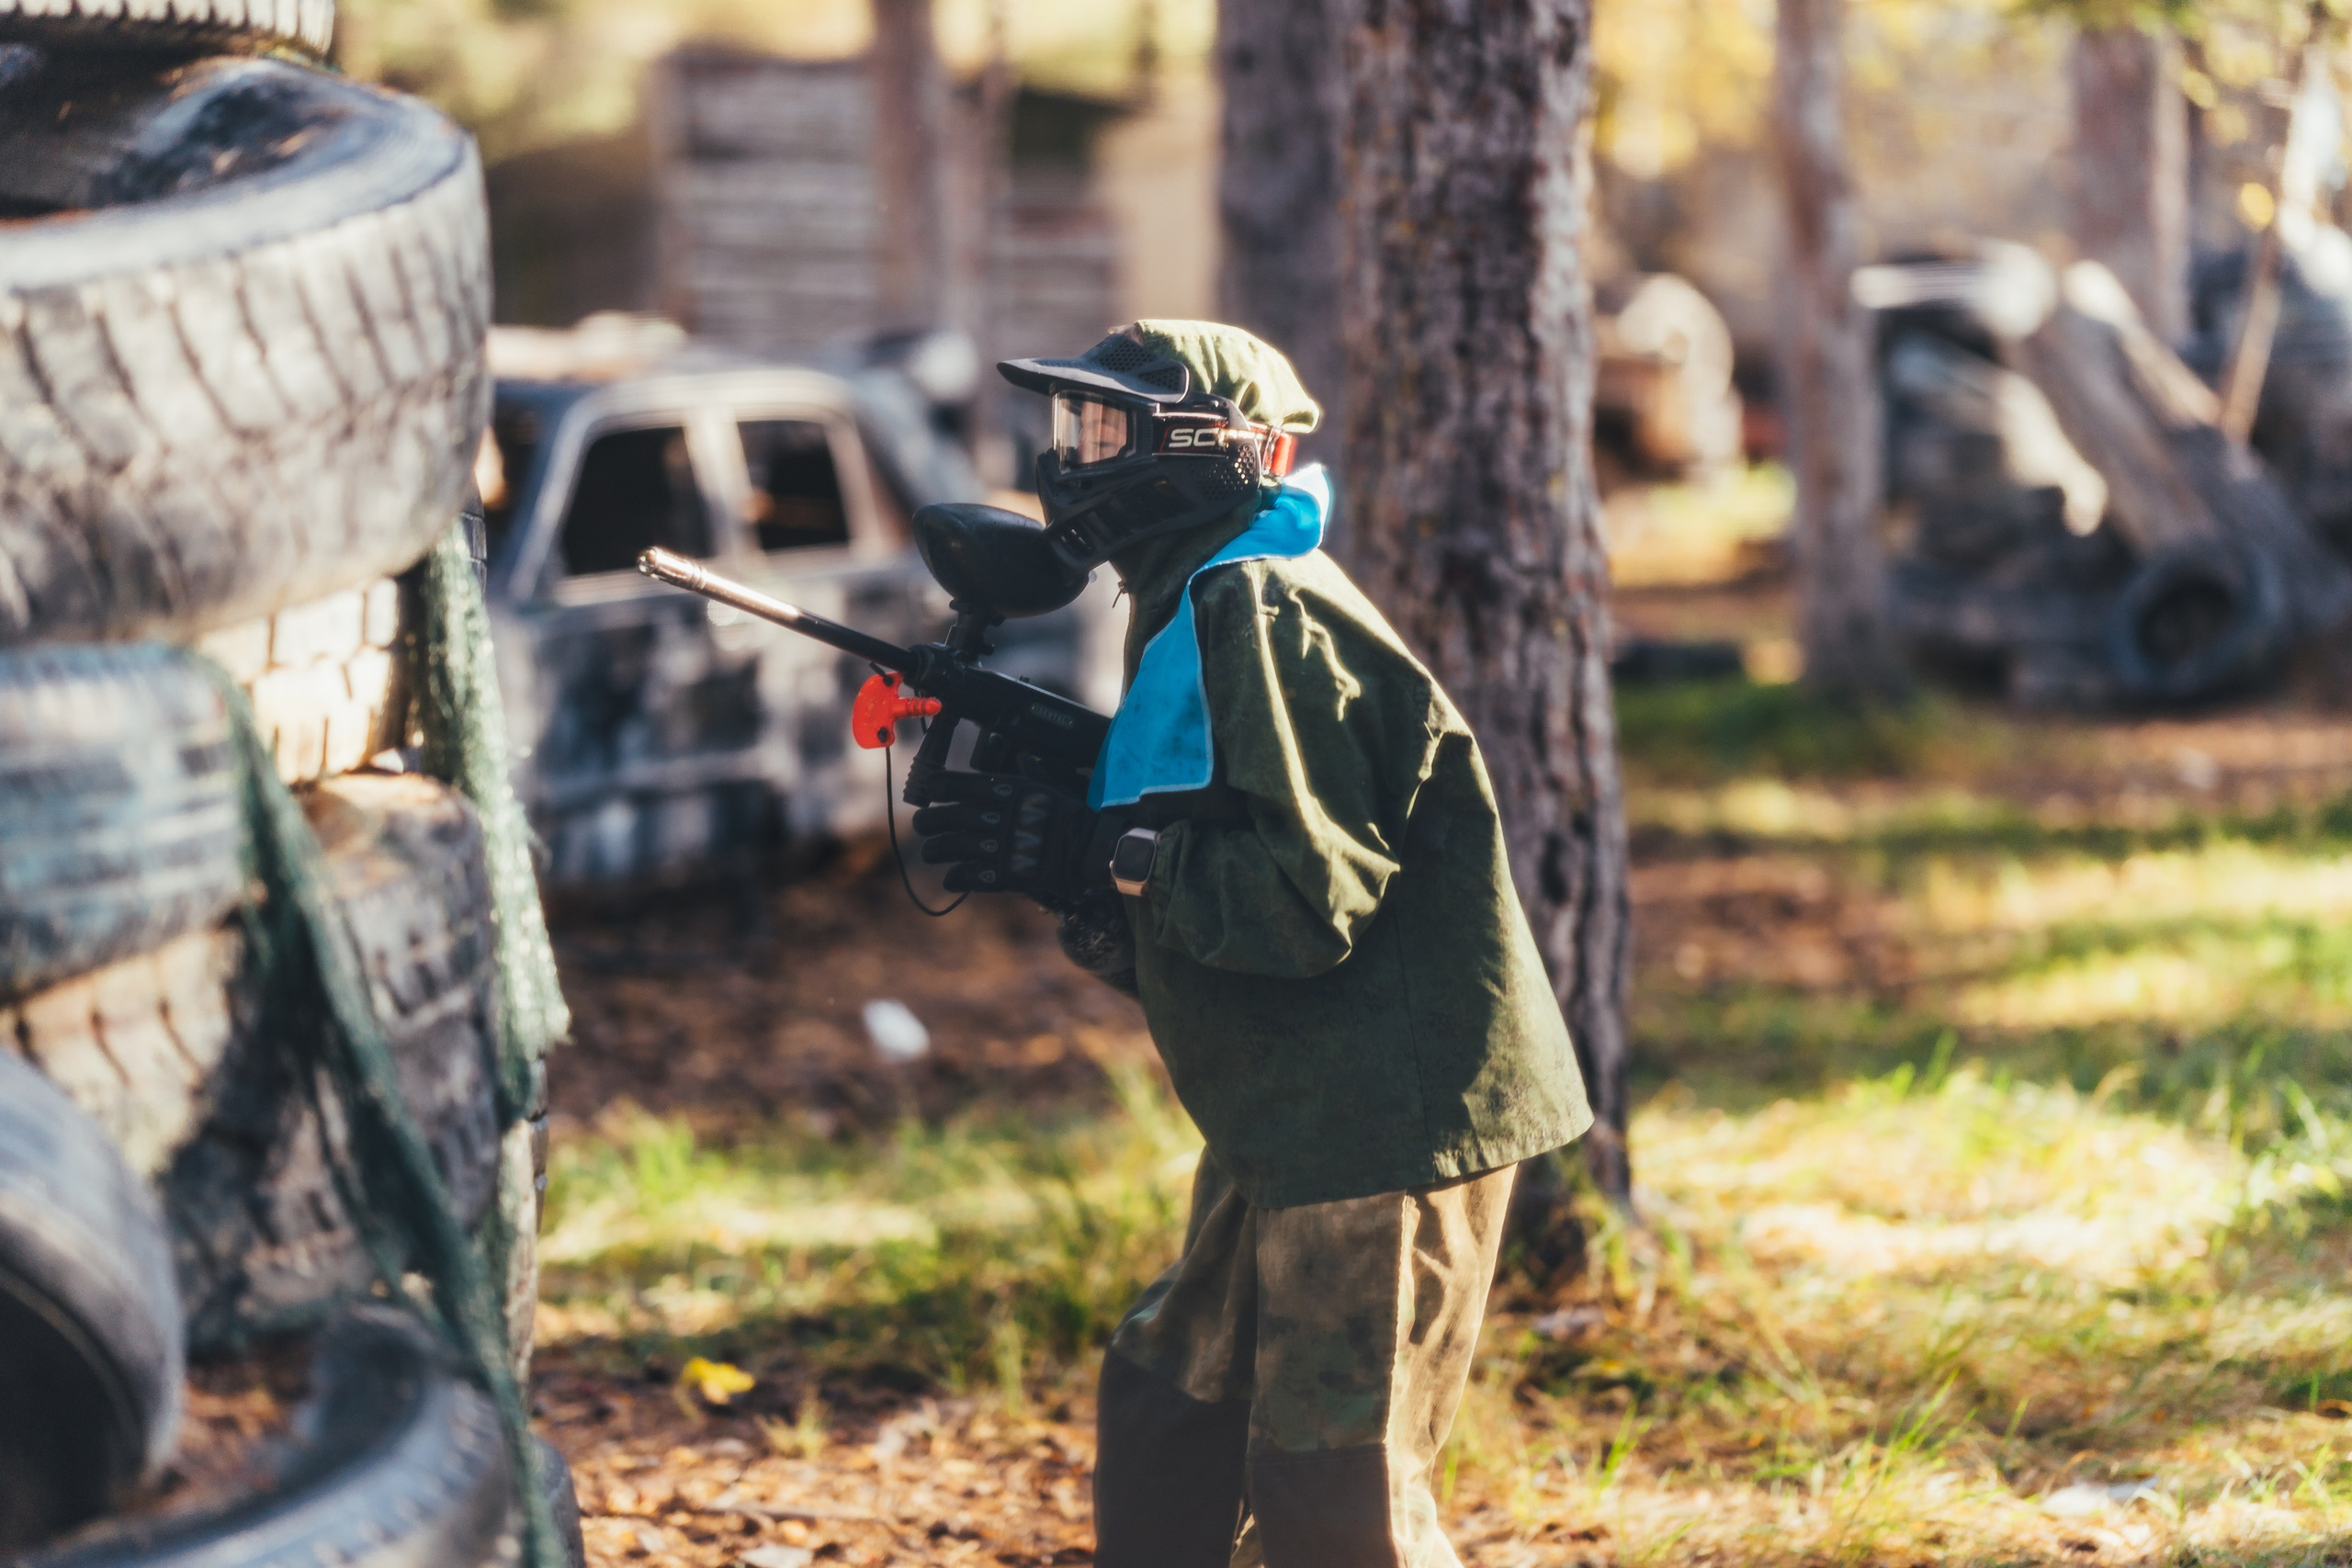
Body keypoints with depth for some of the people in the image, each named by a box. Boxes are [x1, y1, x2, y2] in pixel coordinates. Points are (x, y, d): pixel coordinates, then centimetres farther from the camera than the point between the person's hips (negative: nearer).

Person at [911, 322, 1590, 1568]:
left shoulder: (1260, 614, -17)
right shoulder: (1194, 608, 15)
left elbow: (1312, 892, -24)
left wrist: (1099, 859, -19)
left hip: (1385, 1123, -11)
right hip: (1295, 1118, 11)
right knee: (1166, 1417, 18)